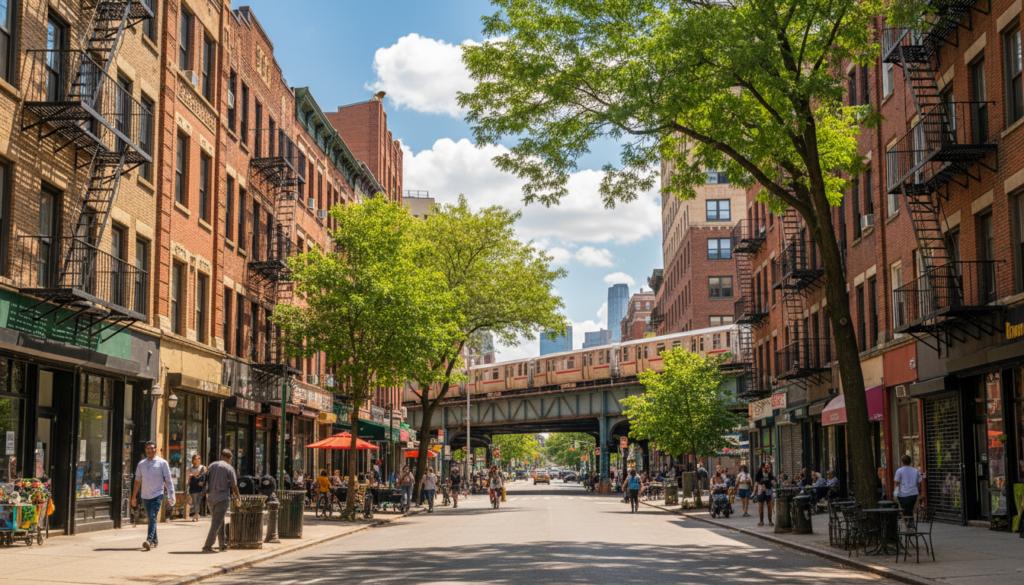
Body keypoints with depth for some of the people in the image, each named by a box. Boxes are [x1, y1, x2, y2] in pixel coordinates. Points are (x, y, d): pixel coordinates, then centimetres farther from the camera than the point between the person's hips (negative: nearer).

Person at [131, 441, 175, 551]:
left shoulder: (162, 462, 0)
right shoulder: (141, 464, 11)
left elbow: (168, 480, 0)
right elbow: (137, 481, 16)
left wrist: (171, 495, -7)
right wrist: (133, 497, 14)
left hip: (157, 495, -4)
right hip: (145, 496, 4)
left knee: (153, 518, -17)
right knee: (150, 519, 9)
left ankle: (149, 540, -24)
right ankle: (154, 541, 19)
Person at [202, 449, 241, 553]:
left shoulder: (212, 465, 8)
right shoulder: (229, 468, -5)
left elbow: (207, 480, 14)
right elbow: (234, 486, -1)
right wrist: (237, 497, 14)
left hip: (211, 497, 5)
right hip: (223, 498, -5)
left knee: (218, 521, 16)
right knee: (217, 523, -4)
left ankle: (223, 545, 24)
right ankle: (207, 546, -9)